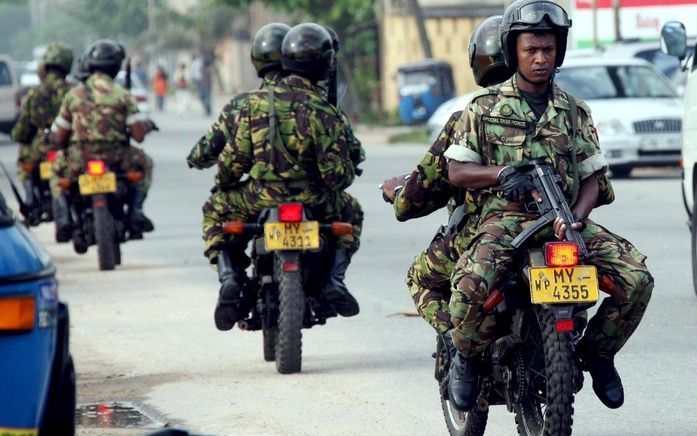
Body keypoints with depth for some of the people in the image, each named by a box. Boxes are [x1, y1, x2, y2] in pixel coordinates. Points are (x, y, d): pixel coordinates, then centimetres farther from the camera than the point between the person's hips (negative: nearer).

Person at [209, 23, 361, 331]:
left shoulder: (257, 102, -4)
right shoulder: (323, 113, -10)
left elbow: (234, 158, -1)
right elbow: (336, 173, -11)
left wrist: (223, 185, 20)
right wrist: (347, 176, 14)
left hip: (259, 200, 1)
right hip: (312, 203, -1)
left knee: (217, 213, 29)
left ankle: (230, 278, 5)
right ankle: (334, 280, 11)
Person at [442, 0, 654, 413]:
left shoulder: (575, 112, 13)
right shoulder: (485, 107, 6)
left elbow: (590, 176, 11)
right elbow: (457, 170, 5)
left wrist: (577, 216, -10)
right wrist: (501, 172, -15)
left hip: (565, 220, 3)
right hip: (504, 219, -3)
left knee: (637, 277, -18)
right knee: (472, 284, -35)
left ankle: (597, 351, 8)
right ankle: (467, 356, -3)